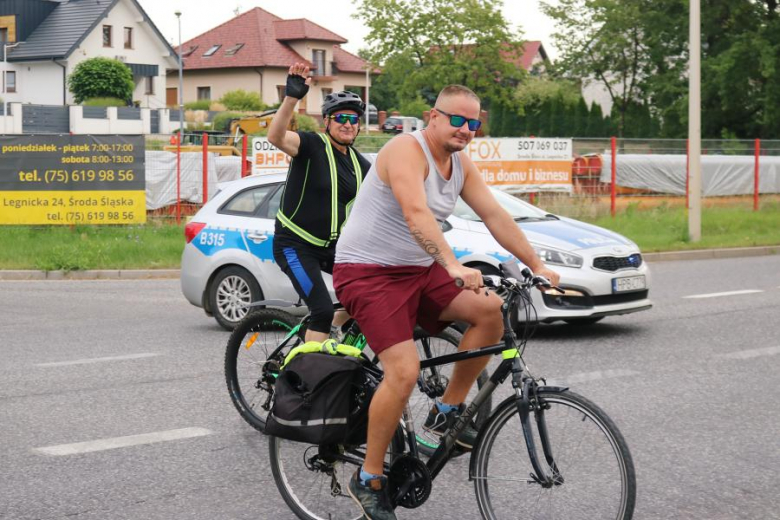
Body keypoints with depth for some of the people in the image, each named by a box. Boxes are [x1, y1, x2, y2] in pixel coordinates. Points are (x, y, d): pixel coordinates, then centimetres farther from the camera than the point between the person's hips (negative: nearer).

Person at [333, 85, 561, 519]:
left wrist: (538, 267, -1)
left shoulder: (462, 165, 8)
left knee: (492, 309, -13)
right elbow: (416, 214, -34)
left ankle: (447, 414, 3)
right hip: (369, 272, -8)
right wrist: (454, 266, -46)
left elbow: (496, 217, 7)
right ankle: (369, 480, -5)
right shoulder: (407, 150, -18)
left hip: (420, 270, 8)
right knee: (405, 372, -22)